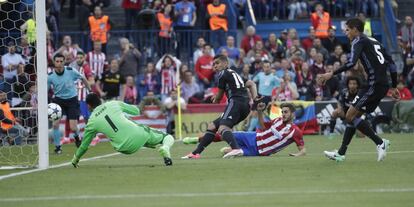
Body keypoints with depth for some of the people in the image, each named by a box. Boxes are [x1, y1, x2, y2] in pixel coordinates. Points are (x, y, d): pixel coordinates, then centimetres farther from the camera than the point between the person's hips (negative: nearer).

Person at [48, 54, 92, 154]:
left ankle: (77, 137, 31)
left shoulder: (71, 71, -14)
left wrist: (90, 91, 6)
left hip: (72, 100, -1)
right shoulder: (50, 76, -13)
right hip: (58, 100, 1)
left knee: (73, 128, -7)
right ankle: (57, 147, 4)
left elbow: (83, 79, 3)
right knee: (55, 124, -16)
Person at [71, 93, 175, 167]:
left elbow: (84, 145, 18)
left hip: (127, 148, 0)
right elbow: (137, 111, 19)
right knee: (167, 137, 21)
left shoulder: (91, 122, 8)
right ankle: (165, 147, -18)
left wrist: (75, 159, 35)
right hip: (139, 134, 1)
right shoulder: (113, 104, 10)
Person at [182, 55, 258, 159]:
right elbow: (251, 84, 22)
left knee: (222, 128, -32)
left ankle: (236, 149, -61)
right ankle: (196, 153, 21)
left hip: (236, 102, -9)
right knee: (212, 126, 18)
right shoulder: (235, 73, 31)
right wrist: (255, 100, 10)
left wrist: (215, 99, 34)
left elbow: (219, 97, 11)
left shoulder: (223, 74, 6)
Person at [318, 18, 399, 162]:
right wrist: (394, 87, 25)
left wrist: (332, 74, -17)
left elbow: (351, 63, -19)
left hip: (374, 84, -9)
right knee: (354, 116, 13)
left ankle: (380, 143, -10)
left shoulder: (359, 41, -3)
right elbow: (391, 63, 22)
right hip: (383, 86, 9)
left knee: (350, 116, -8)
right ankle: (341, 153, 14)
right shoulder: (373, 41, 24)